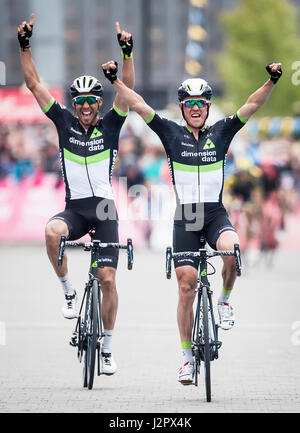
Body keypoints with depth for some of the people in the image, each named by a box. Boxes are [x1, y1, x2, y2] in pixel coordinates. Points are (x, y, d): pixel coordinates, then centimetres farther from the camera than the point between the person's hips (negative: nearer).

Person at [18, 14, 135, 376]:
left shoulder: (110, 125, 1)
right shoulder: (65, 123, 4)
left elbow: (127, 89, -11)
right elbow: (34, 84, 0)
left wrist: (127, 52, -24)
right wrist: (24, 45, -9)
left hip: (104, 209, -1)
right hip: (75, 209, 1)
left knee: (107, 278, -6)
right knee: (52, 231, -34)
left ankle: (107, 348, 9)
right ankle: (68, 291, -12)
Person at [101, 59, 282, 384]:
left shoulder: (221, 132, 5)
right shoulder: (172, 134, 3)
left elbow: (251, 106, -3)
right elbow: (138, 106, -2)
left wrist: (271, 81, -16)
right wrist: (115, 80, -11)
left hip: (215, 213, 0)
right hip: (184, 217, 0)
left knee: (232, 250, -33)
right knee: (186, 288, -3)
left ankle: (224, 299, -2)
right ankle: (187, 357, 7)